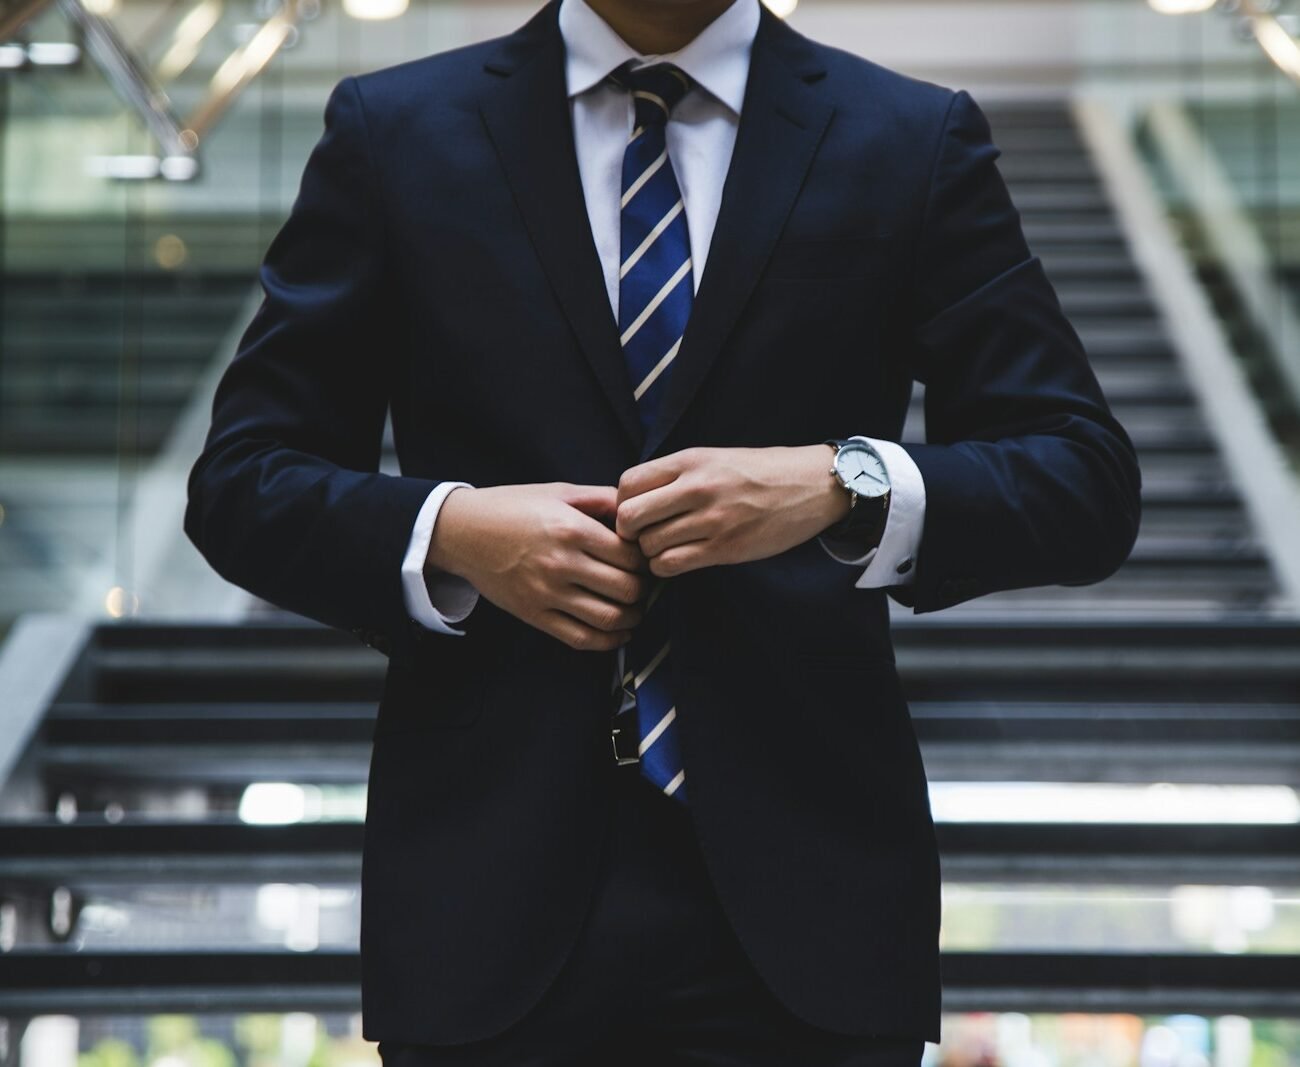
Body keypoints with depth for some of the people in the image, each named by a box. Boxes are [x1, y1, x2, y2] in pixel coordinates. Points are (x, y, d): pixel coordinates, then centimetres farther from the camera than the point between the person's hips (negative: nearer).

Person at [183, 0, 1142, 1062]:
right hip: (494, 886, 1)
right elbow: (241, 484, 5)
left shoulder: (918, 143, 4)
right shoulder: (393, 134, 5)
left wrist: (844, 486, -18)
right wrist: (449, 531, -13)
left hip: (800, 893, 0)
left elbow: (1088, 482, -1)